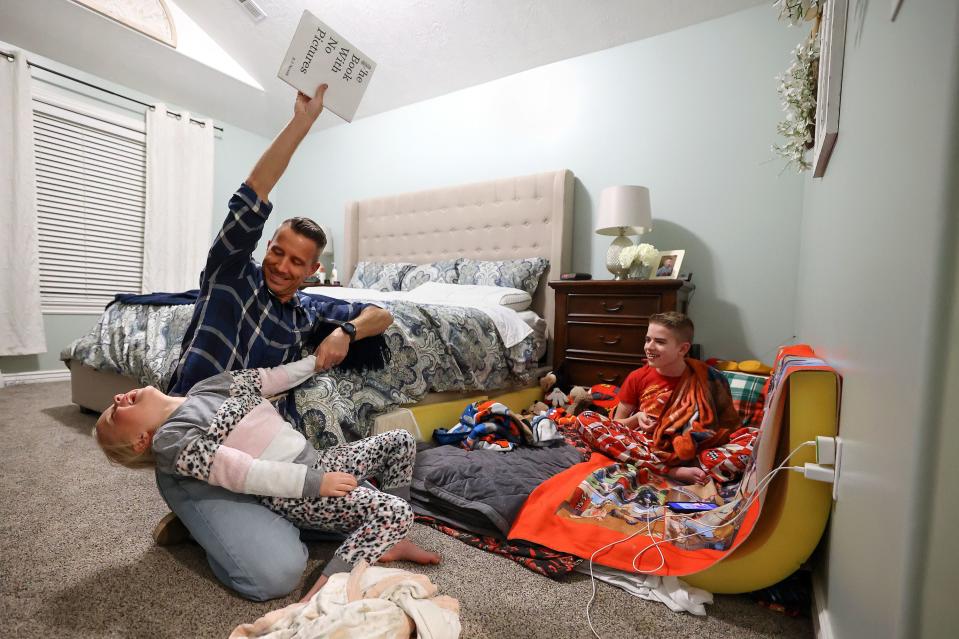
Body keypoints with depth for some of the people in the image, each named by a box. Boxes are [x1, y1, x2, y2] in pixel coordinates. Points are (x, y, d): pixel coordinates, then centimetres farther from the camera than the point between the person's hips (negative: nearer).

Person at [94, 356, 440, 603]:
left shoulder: (210, 385, 14)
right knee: (396, 512, -24)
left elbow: (274, 378, 20)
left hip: (315, 461, 9)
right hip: (290, 494, -9)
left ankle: (393, 543, 14)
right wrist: (314, 483, -23)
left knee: (401, 441, 10)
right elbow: (243, 473, -18)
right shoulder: (170, 439, -9)